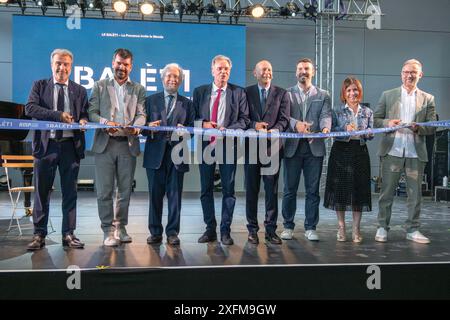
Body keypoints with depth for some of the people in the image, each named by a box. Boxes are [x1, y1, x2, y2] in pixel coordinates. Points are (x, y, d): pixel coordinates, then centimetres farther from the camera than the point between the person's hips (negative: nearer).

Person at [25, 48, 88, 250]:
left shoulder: (80, 91, 13)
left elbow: (84, 114, 11)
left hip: (70, 145, 1)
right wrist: (58, 115, -17)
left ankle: (68, 234, 13)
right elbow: (30, 108, -6)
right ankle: (39, 235, 15)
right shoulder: (40, 86, 8)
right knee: (42, 191, 5)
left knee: (70, 192, 5)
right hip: (46, 144, -1)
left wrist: (83, 121, -13)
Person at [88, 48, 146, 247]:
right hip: (105, 143, -1)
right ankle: (109, 230, 6)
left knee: (125, 190, 7)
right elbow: (92, 112, 3)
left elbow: (141, 114, 3)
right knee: (105, 190, -3)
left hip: (128, 144, 1)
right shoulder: (100, 86, 12)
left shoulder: (138, 89, 15)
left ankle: (121, 227, 18)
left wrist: (135, 126, -19)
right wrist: (105, 122, -18)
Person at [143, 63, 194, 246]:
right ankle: (155, 232, 15)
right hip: (155, 154, 0)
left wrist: (184, 130, -16)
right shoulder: (151, 100, 11)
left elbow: (192, 128, 5)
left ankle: (172, 233, 11)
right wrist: (149, 127, -16)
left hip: (177, 155, 0)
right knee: (155, 195, 4)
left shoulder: (187, 104, 13)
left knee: (175, 195, 3)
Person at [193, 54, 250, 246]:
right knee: (206, 189, 7)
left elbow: (244, 119, 0)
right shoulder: (200, 92, 9)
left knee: (228, 190, 1)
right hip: (206, 145, 2)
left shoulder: (238, 92, 5)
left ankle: (225, 231, 12)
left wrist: (228, 130, -15)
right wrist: (203, 123, -12)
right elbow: (192, 117, 8)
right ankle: (210, 229, 19)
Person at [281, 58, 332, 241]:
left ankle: (310, 228, 14)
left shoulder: (323, 95, 13)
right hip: (292, 146, 0)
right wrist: (296, 124, -25)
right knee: (290, 189, 5)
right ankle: (288, 226, 16)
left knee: (313, 190, 5)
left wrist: (325, 127, -25)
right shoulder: (287, 93, 10)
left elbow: (326, 115, -2)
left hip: (314, 147, 1)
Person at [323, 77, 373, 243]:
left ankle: (356, 229, 11)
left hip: (360, 152, 2)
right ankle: (341, 228, 13)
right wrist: (345, 128, -20)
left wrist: (364, 132, -16)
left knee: (359, 189, 2)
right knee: (340, 189, 1)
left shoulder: (367, 112, 11)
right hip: (341, 151, -1)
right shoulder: (337, 111, 5)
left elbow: (371, 134, 6)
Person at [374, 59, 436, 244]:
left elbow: (432, 127, 7)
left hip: (416, 153, 1)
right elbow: (376, 119, 8)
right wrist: (388, 123, -13)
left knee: (415, 193, 5)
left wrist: (418, 128, -13)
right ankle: (382, 228, 12)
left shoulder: (427, 99, 11)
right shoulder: (388, 95, 10)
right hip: (392, 151, -1)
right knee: (387, 192, 2)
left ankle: (412, 230, 16)